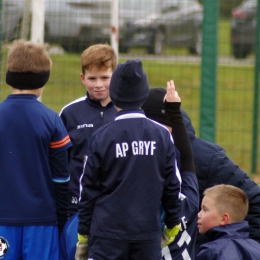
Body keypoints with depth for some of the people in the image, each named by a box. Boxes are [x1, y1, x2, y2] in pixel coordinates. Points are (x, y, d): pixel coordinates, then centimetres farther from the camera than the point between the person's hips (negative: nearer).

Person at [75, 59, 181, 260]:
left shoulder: (102, 137, -5)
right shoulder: (162, 135, 1)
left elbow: (89, 189, -1)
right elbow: (173, 184, 6)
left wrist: (83, 232, 7)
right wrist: (173, 224, 19)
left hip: (108, 231, -2)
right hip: (148, 231, 2)